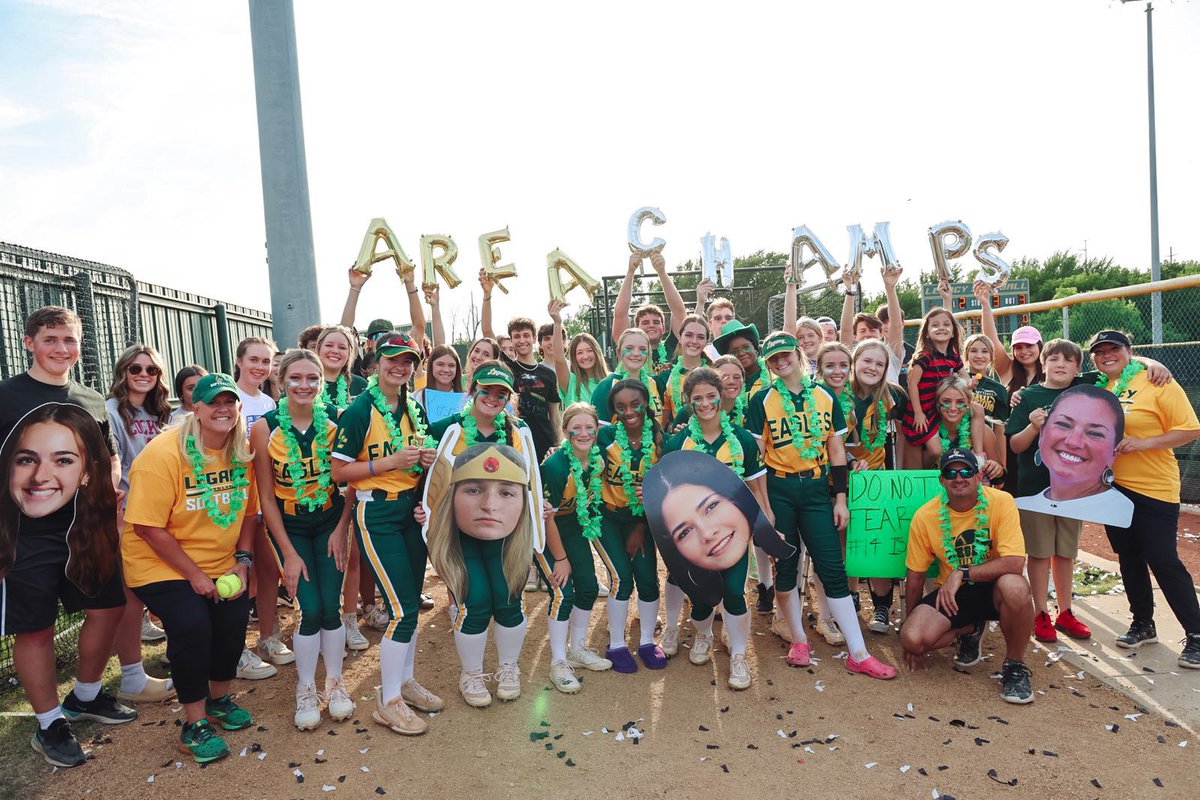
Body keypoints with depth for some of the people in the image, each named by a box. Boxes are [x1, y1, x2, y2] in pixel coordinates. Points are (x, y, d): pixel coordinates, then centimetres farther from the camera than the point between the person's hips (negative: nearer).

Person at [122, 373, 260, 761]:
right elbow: (148, 527, -21)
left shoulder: (242, 451, -4)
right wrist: (194, 574, -18)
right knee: (192, 626, -21)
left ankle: (219, 699, 26)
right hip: (162, 565, -5)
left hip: (221, 565, 5)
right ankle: (194, 724, 0)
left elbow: (248, 511, 4)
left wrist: (241, 562, -6)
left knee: (234, 621, -4)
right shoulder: (163, 454, -21)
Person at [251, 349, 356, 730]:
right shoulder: (265, 427, -13)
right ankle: (305, 689, 18)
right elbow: (267, 498, -9)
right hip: (289, 526, -1)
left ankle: (335, 682, 23)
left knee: (331, 607, -1)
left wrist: (341, 528, -9)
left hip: (331, 522, 1)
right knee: (310, 610, -5)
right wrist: (289, 553, -9)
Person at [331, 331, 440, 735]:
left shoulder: (415, 408, 8)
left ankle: (405, 680, 32)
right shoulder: (360, 410, -12)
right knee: (402, 609, -6)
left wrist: (428, 460, -1)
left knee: (411, 604, 14)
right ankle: (387, 701, 10)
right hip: (376, 514, -7)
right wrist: (391, 462, -21)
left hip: (413, 508, 7)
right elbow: (339, 472, -13)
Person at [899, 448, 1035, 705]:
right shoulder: (925, 516, -10)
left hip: (992, 588, -2)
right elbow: (915, 577, 0)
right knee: (912, 638, -22)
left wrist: (962, 573, -29)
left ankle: (1015, 665, -9)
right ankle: (969, 630, 13)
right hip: (951, 593, 2)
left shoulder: (1001, 502, -16)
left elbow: (1015, 562, -26)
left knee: (1014, 586, -38)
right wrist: (912, 622, 5)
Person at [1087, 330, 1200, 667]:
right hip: (1113, 487, 6)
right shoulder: (1098, 388, 7)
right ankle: (1143, 624, 28)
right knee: (1129, 558, 14)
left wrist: (1143, 442, -21)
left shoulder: (1156, 383, -9)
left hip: (1154, 489, -5)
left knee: (1163, 561, -3)